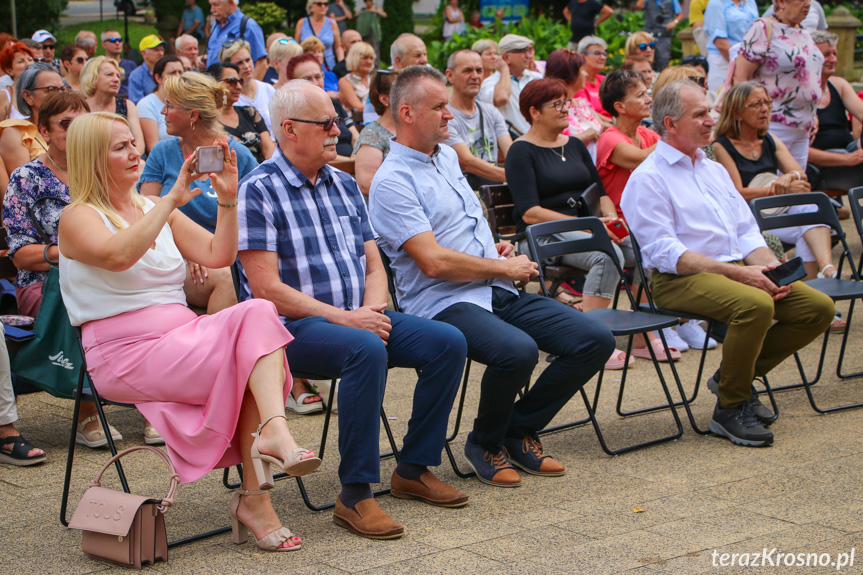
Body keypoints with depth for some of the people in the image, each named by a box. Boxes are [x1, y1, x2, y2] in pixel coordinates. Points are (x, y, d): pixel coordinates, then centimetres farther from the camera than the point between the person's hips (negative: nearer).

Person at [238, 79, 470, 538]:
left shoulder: (343, 185, 17)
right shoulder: (259, 191, -8)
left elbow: (373, 263, 17)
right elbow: (266, 287, -15)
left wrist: (372, 309, -5)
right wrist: (340, 317, -18)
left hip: (356, 317, 8)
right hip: (293, 327, -7)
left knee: (448, 343, -10)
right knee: (366, 350, -36)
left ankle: (413, 469, 3)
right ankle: (354, 495, -29)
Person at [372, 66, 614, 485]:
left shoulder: (447, 156, 19)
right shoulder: (392, 181, -9)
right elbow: (434, 261, -17)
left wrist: (494, 248, 13)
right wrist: (505, 267, -8)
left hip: (499, 292, 8)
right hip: (443, 303, -8)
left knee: (595, 340, -7)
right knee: (517, 350, -37)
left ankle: (519, 430, 9)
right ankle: (485, 444, -6)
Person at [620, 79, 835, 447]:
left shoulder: (715, 170, 22)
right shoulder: (647, 179, -5)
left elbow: (747, 232, 20)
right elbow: (666, 253, -15)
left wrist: (769, 265, -3)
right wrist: (737, 273, -22)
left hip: (738, 269, 8)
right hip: (680, 280, -8)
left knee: (819, 307, -8)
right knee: (755, 305, -35)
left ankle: (735, 375, 8)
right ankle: (730, 409, -15)